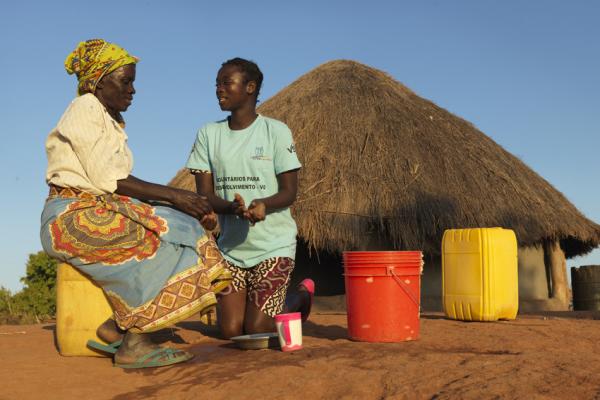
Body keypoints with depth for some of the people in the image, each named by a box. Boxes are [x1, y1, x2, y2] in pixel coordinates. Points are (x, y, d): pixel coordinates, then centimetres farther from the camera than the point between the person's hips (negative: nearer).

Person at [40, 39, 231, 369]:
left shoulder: (111, 121, 21)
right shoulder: (84, 110, -6)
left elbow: (121, 185, 12)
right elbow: (106, 179, -16)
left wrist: (178, 199, -1)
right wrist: (172, 195, -16)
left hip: (100, 213, 8)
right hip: (73, 215, -8)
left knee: (184, 228, -8)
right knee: (167, 235, -23)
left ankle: (118, 327, -9)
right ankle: (133, 345, -19)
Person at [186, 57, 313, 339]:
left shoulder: (276, 131, -6)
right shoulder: (208, 134, 4)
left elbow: (289, 192, -7)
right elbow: (204, 194, -1)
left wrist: (263, 204, -29)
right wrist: (232, 207, -23)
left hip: (273, 244, -4)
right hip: (230, 245, 4)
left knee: (257, 331, -8)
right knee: (230, 331, -2)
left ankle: (301, 297, 22)